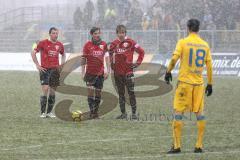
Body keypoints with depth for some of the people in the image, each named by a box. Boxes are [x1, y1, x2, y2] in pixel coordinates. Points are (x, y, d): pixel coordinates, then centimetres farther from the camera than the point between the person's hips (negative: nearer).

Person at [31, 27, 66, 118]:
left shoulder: (59, 45, 10)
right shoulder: (43, 43, -4)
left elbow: (63, 54, 28)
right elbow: (33, 53, -2)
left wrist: (62, 64, 14)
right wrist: (37, 65, -7)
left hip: (55, 70, 5)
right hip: (45, 69, -5)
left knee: (52, 91, 6)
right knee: (45, 90, -11)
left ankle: (49, 112, 14)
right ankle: (43, 112, -6)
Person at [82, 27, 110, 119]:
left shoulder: (103, 44, 5)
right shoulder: (87, 45, -1)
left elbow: (107, 57, 7)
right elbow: (83, 59, 3)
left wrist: (108, 70, -1)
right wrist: (83, 73, -1)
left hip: (100, 73, 2)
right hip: (90, 72, -2)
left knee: (98, 93, 6)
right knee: (90, 90, -14)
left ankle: (95, 112, 14)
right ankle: (92, 112, -14)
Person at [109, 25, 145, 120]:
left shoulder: (130, 42, -5)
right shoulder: (114, 43, 7)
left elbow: (141, 52, 1)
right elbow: (110, 54, 25)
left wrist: (137, 63, -4)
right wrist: (112, 64, 13)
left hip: (128, 71, -4)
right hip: (117, 72, 4)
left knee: (131, 93, -6)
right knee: (121, 93, 9)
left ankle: (134, 113, -3)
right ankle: (123, 113, 15)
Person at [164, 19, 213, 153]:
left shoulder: (183, 42, -5)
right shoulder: (205, 45, 5)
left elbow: (174, 59, -13)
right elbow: (209, 66, 6)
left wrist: (168, 72, 3)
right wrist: (210, 84, 12)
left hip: (184, 82, -3)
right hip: (199, 83, 3)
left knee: (178, 113, 1)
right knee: (200, 114, 9)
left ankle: (177, 146, -3)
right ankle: (199, 146, 7)